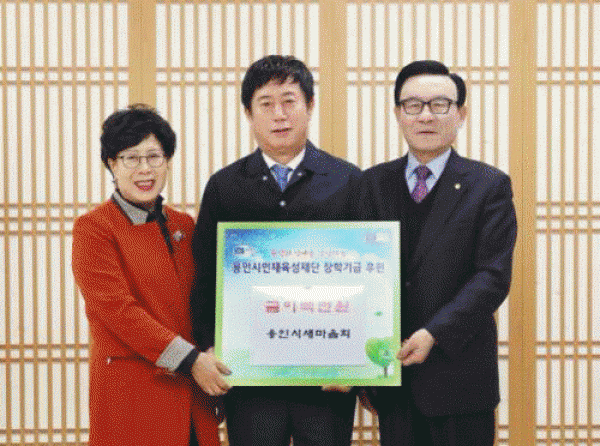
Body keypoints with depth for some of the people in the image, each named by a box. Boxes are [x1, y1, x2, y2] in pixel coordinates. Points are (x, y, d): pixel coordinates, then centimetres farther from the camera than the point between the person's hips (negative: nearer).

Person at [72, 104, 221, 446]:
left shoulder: (184, 225, 13)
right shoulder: (93, 228, -5)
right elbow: (118, 309, -14)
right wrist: (189, 359, -18)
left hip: (192, 393, 5)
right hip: (130, 394, -5)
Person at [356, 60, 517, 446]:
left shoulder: (489, 186, -1)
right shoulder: (373, 183, 9)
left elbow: (493, 275, -8)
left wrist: (435, 333, -18)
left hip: (459, 371, -3)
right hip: (390, 370, 3)